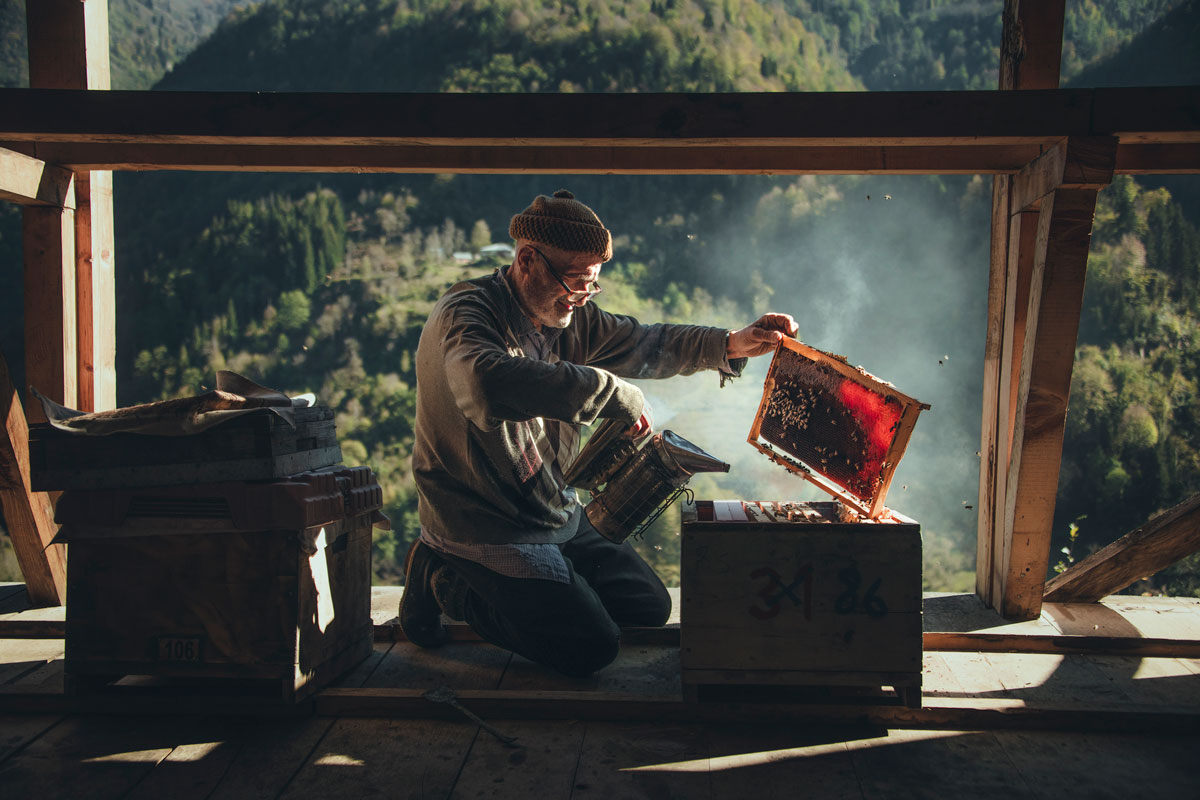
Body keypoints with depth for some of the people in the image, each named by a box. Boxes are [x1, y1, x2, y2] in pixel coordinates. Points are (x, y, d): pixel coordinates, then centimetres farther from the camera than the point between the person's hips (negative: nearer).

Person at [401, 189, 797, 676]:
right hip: (485, 529, -9)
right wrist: (611, 392, -40)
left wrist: (732, 344, -3)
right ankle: (446, 581, 2)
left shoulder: (567, 315, 3)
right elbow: (491, 384, -45)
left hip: (558, 516, 9)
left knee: (650, 607, 12)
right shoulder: (466, 313, -22)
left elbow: (642, 345, 12)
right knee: (590, 648, -15)